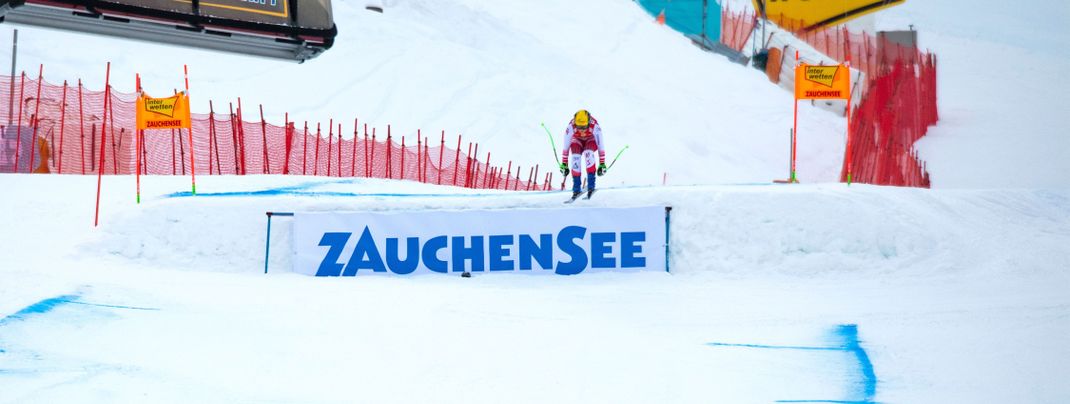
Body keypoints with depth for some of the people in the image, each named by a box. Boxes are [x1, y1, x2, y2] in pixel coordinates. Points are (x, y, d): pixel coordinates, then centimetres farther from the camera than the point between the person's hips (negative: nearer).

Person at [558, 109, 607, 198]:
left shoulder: (595, 127, -35)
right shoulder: (571, 127, -33)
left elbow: (600, 146, -28)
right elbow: (566, 147, -23)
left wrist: (602, 164, -28)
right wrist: (564, 164, -21)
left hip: (591, 141, -1)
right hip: (577, 141, 1)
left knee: (588, 153, -33)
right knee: (575, 157, -27)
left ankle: (591, 185, -27)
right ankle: (576, 188, -16)